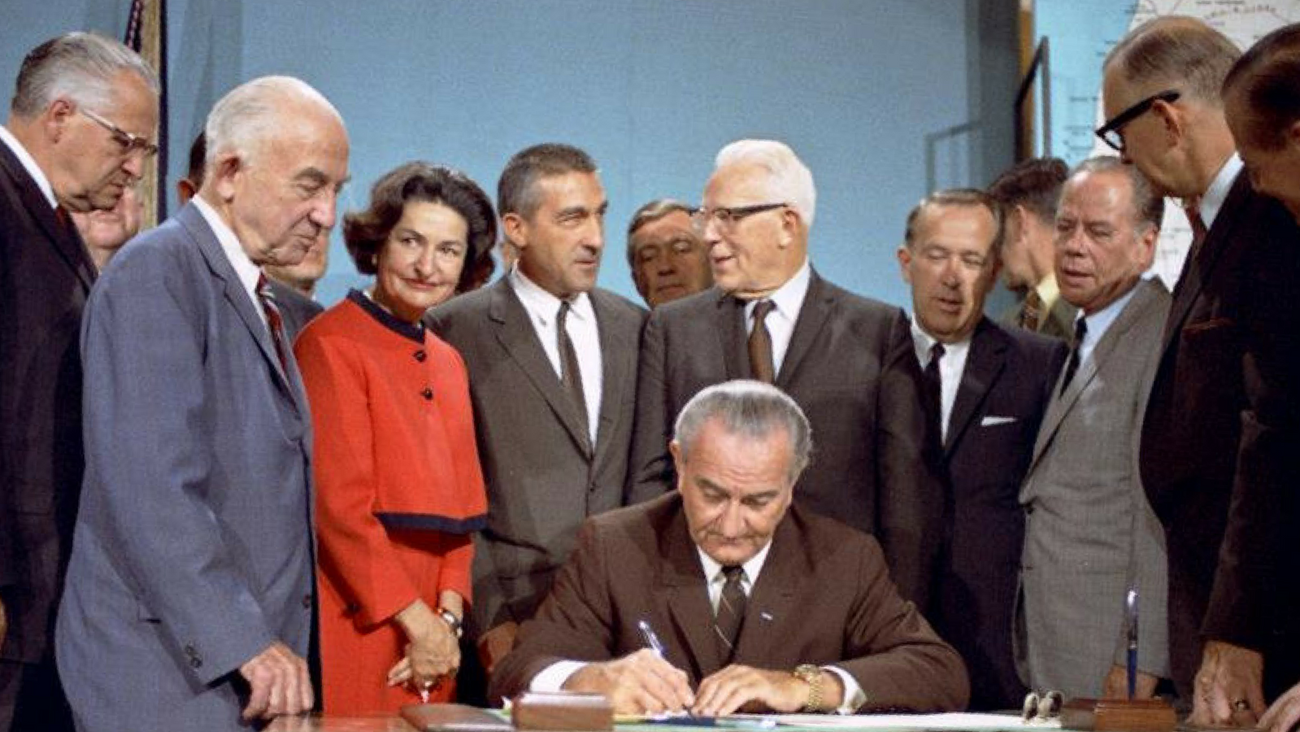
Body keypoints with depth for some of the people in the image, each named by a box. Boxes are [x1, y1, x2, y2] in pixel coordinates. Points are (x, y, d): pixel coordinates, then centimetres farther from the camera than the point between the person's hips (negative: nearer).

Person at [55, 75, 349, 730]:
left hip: (252, 675, 8)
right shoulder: (156, 272, -10)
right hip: (167, 677, -8)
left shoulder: (252, 297, 17)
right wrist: (244, 642, -21)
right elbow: (151, 485, -19)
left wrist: (270, 644, 12)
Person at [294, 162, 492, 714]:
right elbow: (339, 504, -13)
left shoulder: (448, 363, 15)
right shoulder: (330, 345, -8)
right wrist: (418, 622, -13)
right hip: (355, 631, -7)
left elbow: (461, 507, 13)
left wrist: (449, 616, -2)